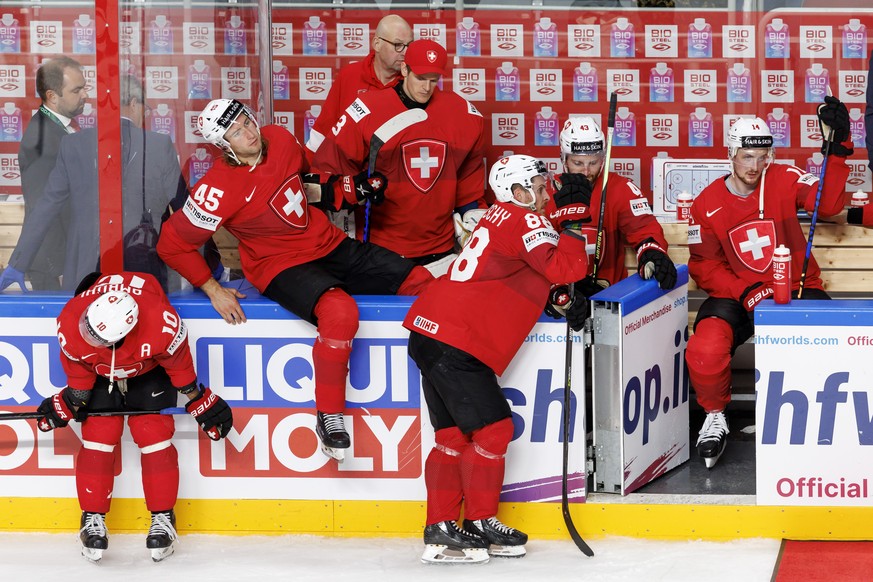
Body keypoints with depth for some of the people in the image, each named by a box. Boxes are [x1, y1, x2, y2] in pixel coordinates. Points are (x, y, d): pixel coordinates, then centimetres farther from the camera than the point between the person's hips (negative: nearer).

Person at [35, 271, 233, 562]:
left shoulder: (162, 325, -44)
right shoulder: (71, 323, -38)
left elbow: (179, 362, -21)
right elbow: (78, 370, -14)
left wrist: (199, 400, -10)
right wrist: (69, 401, -8)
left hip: (149, 369, -1)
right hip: (98, 372, 1)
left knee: (154, 435, -9)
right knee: (97, 437, -7)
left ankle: (163, 518, 3)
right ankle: (93, 519, 5)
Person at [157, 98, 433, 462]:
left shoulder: (281, 141, -2)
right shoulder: (219, 188, -20)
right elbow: (172, 242, -13)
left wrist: (349, 189, 7)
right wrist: (212, 290, -11)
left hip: (328, 245, 7)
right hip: (280, 268, -7)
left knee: (420, 282, -4)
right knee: (339, 310, -37)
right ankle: (328, 416, -21)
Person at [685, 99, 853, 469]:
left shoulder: (785, 181, -1)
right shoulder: (707, 205, -1)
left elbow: (827, 203, -17)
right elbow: (704, 268, 0)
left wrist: (838, 148, -26)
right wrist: (747, 294, -15)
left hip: (796, 289, 0)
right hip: (736, 295, 0)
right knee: (705, 350, -30)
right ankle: (714, 416, 1)